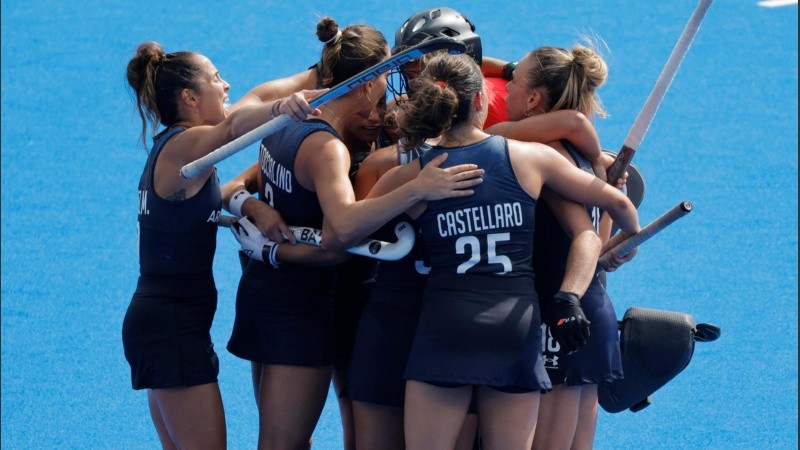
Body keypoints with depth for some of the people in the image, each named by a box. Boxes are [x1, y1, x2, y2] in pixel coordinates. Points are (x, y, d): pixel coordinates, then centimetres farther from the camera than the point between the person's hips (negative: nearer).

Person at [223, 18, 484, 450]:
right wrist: (416, 190, -47)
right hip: (299, 305, -9)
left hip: (262, 289, 9)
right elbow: (343, 227, -40)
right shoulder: (327, 147, -22)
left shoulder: (287, 125, 6)